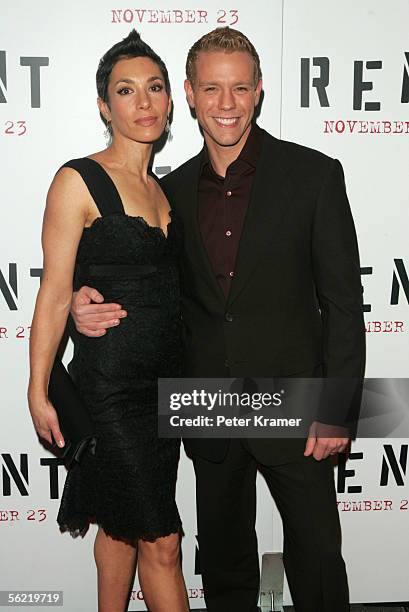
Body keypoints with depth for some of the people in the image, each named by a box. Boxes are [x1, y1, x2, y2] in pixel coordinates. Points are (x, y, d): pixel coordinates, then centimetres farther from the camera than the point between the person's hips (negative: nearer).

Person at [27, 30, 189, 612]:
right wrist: (39, 393, -10)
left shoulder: (163, 188, 11)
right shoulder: (79, 180, -9)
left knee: (122, 527, 18)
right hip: (109, 384, -6)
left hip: (166, 378, 7)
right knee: (161, 542, 0)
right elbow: (55, 294, -10)